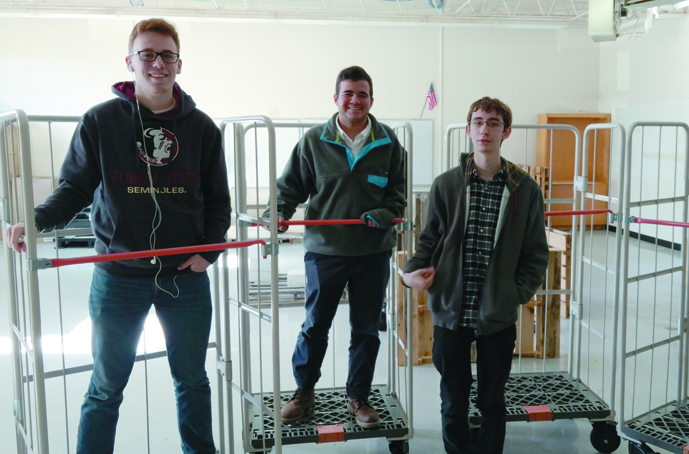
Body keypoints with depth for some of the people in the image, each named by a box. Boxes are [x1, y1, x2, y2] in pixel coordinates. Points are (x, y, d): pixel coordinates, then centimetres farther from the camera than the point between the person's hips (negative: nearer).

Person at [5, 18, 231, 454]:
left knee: (192, 380, 17)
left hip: (186, 278, 2)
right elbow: (75, 188, 1)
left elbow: (218, 200, 8)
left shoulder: (202, 127, 3)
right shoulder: (100, 121, -2)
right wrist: (38, 219, -17)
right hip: (118, 279, -2)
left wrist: (209, 251, -4)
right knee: (106, 389, 10)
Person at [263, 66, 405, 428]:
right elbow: (291, 186, 6)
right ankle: (304, 390, 31)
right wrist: (279, 212, -12)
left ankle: (359, 397, 29)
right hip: (324, 249, -1)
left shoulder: (388, 143, 4)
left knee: (366, 329, 11)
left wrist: (384, 214, -11)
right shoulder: (313, 141, 1)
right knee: (315, 325, 10)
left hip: (373, 252, 1)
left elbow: (397, 193, 8)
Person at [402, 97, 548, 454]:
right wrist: (412, 272, -11)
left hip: (498, 316, 0)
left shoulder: (525, 189, 0)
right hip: (450, 313, 0)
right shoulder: (446, 185, 1)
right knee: (453, 402, 12)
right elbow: (429, 240, 7)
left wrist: (517, 294, -7)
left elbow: (536, 254, 4)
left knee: (493, 401, 14)